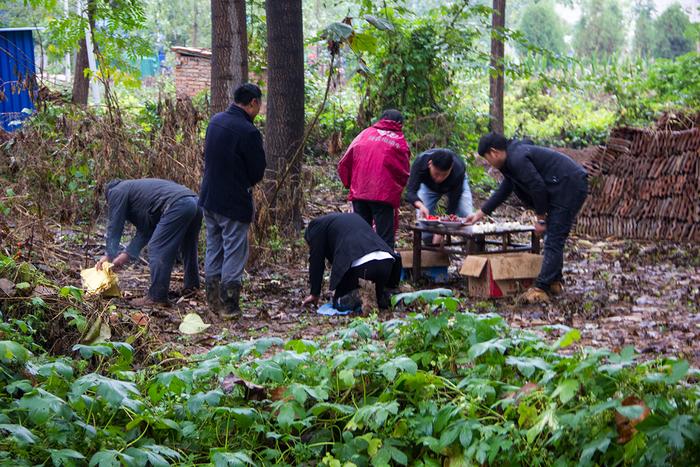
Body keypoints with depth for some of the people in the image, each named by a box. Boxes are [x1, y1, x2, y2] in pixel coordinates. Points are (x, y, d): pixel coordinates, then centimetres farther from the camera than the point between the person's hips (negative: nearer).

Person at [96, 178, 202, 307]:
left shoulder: (116, 191, 13)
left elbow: (114, 227, 9)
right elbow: (145, 230, 28)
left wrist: (110, 256, 14)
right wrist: (127, 255, 23)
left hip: (177, 206, -9)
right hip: (194, 202, 9)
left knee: (157, 250, -4)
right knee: (187, 248, 25)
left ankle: (157, 297, -4)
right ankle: (192, 287, 37)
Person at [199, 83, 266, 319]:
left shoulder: (216, 120, 3)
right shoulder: (248, 132, -20)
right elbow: (258, 172, -13)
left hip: (209, 198, 8)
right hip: (234, 203, -8)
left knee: (213, 248, 16)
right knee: (234, 252, 2)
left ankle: (213, 300, 24)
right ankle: (229, 305, 6)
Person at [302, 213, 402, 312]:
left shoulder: (317, 225, 16)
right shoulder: (352, 216, 38)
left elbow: (316, 262, 14)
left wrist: (315, 294, 21)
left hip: (360, 264, -6)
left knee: (340, 304, 12)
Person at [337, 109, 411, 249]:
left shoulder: (365, 134, 9)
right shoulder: (401, 143, 5)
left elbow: (343, 165, 6)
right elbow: (404, 174, 4)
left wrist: (349, 184, 18)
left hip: (359, 194, 3)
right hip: (384, 195, -3)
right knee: (385, 238, 0)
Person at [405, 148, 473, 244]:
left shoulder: (458, 171, -44)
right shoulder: (420, 162, -42)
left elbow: (453, 204, -38)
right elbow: (410, 192, -46)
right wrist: (420, 205, -69)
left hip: (456, 185, -1)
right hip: (428, 185, 1)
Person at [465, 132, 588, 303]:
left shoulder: (518, 159, -17)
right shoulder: (512, 159, 18)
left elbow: (537, 188, -19)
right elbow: (503, 191, 27)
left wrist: (541, 218, -8)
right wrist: (481, 213, 30)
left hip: (570, 187, -11)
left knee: (553, 241, -11)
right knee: (553, 238, 18)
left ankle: (541, 289, -11)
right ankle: (554, 282, 24)